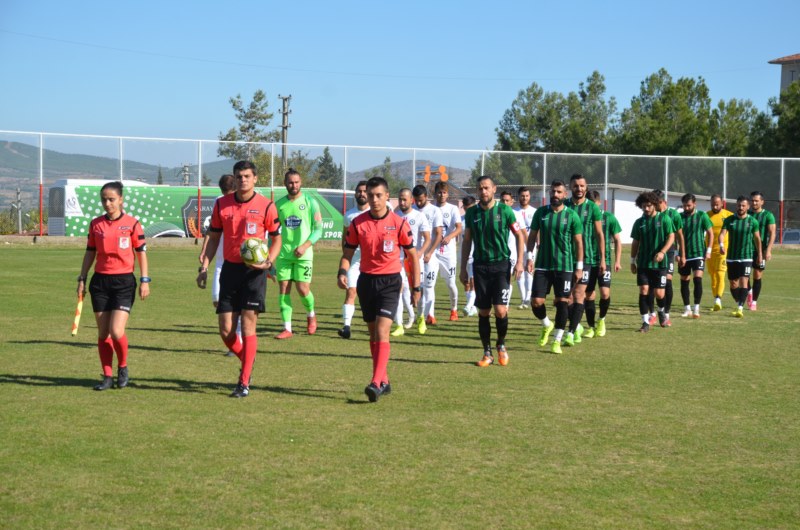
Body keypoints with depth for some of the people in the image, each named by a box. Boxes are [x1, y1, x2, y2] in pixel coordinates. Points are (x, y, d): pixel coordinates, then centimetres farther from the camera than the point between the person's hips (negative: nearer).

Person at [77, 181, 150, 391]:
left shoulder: (132, 224, -3)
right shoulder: (96, 224, 7)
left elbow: (141, 252, -1)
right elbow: (90, 252, 13)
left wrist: (144, 280, -6)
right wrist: (82, 279, 9)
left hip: (124, 281, -4)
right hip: (100, 281, 4)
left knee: (116, 331, -14)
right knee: (103, 333, 5)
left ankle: (123, 368, 12)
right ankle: (107, 376, 14)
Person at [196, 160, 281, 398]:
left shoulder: (266, 206, -3)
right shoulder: (221, 204, 5)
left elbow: (276, 239, 4)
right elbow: (214, 237, 14)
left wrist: (268, 261, -13)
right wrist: (204, 266, 5)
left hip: (254, 271, -3)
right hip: (229, 269, 3)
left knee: (248, 326, -7)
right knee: (226, 330, 0)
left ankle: (244, 383, -1)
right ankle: (247, 360, 30)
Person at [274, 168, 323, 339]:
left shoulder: (310, 202, -2)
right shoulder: (279, 204, 8)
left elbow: (319, 229, -3)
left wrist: (305, 246, -16)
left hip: (304, 254, -3)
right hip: (283, 254, 3)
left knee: (303, 290, -6)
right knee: (283, 289, -1)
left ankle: (311, 315, 25)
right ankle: (287, 328, 4)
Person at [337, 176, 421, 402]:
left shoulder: (399, 223, -6)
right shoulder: (358, 223, 0)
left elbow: (412, 255, 2)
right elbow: (347, 254, 6)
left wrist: (416, 287, 1)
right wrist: (342, 273, -14)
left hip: (390, 281, -4)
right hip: (366, 280, 4)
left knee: (382, 331, -16)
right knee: (373, 333, 10)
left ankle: (376, 382, -22)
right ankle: (384, 381, 22)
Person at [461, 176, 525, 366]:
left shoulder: (504, 210, -3)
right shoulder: (472, 213, 4)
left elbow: (519, 236, 4)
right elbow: (467, 241, 13)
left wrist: (520, 261, -5)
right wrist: (463, 269, 11)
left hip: (501, 265, -2)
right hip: (480, 266, 3)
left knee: (500, 310, -11)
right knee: (483, 312, 4)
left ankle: (501, 345, 15)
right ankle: (487, 353, 14)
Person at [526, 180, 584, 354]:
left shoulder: (572, 216, -2)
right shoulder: (541, 212, 4)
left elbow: (578, 242, 1)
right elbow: (532, 235, 10)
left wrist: (579, 267, -2)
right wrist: (529, 256, -1)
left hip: (565, 266, -2)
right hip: (542, 265, 2)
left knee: (562, 301, -3)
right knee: (536, 301, -4)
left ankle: (557, 341, 8)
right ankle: (547, 325, 27)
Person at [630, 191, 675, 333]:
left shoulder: (664, 219, -1)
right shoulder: (639, 222, 8)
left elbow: (671, 237, -5)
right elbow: (635, 243, 14)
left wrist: (662, 252, -20)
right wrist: (632, 261, 11)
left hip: (659, 263, -2)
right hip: (643, 263, 3)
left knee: (659, 293, -3)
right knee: (643, 291, -6)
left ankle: (661, 311, 30)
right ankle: (645, 322, 0)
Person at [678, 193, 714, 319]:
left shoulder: (702, 216, -2)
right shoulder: (680, 217, 4)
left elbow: (710, 234, 1)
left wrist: (708, 251, -6)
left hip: (699, 253, -3)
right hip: (684, 255, 3)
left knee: (697, 279, -15)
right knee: (684, 281, 7)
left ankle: (696, 308, -12)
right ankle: (687, 309, 18)